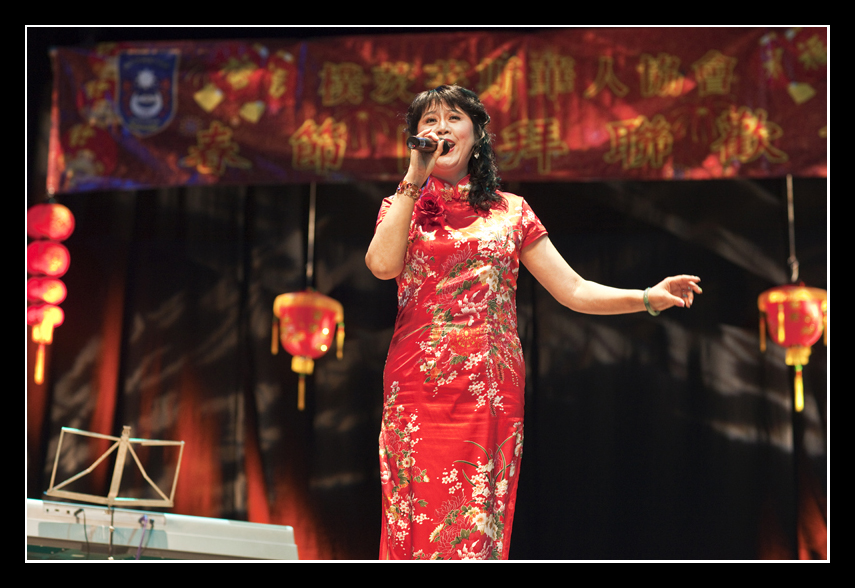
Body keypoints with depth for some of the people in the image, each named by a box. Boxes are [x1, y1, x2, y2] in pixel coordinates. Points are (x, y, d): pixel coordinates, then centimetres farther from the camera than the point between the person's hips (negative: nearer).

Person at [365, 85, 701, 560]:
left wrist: (649, 298, -5)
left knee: (476, 529, -4)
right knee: (420, 520, -6)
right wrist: (415, 178, -6)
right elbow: (383, 265, -10)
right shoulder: (402, 207, 13)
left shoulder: (510, 212, 14)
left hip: (490, 394, 1)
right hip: (419, 392, -1)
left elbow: (574, 291, 9)